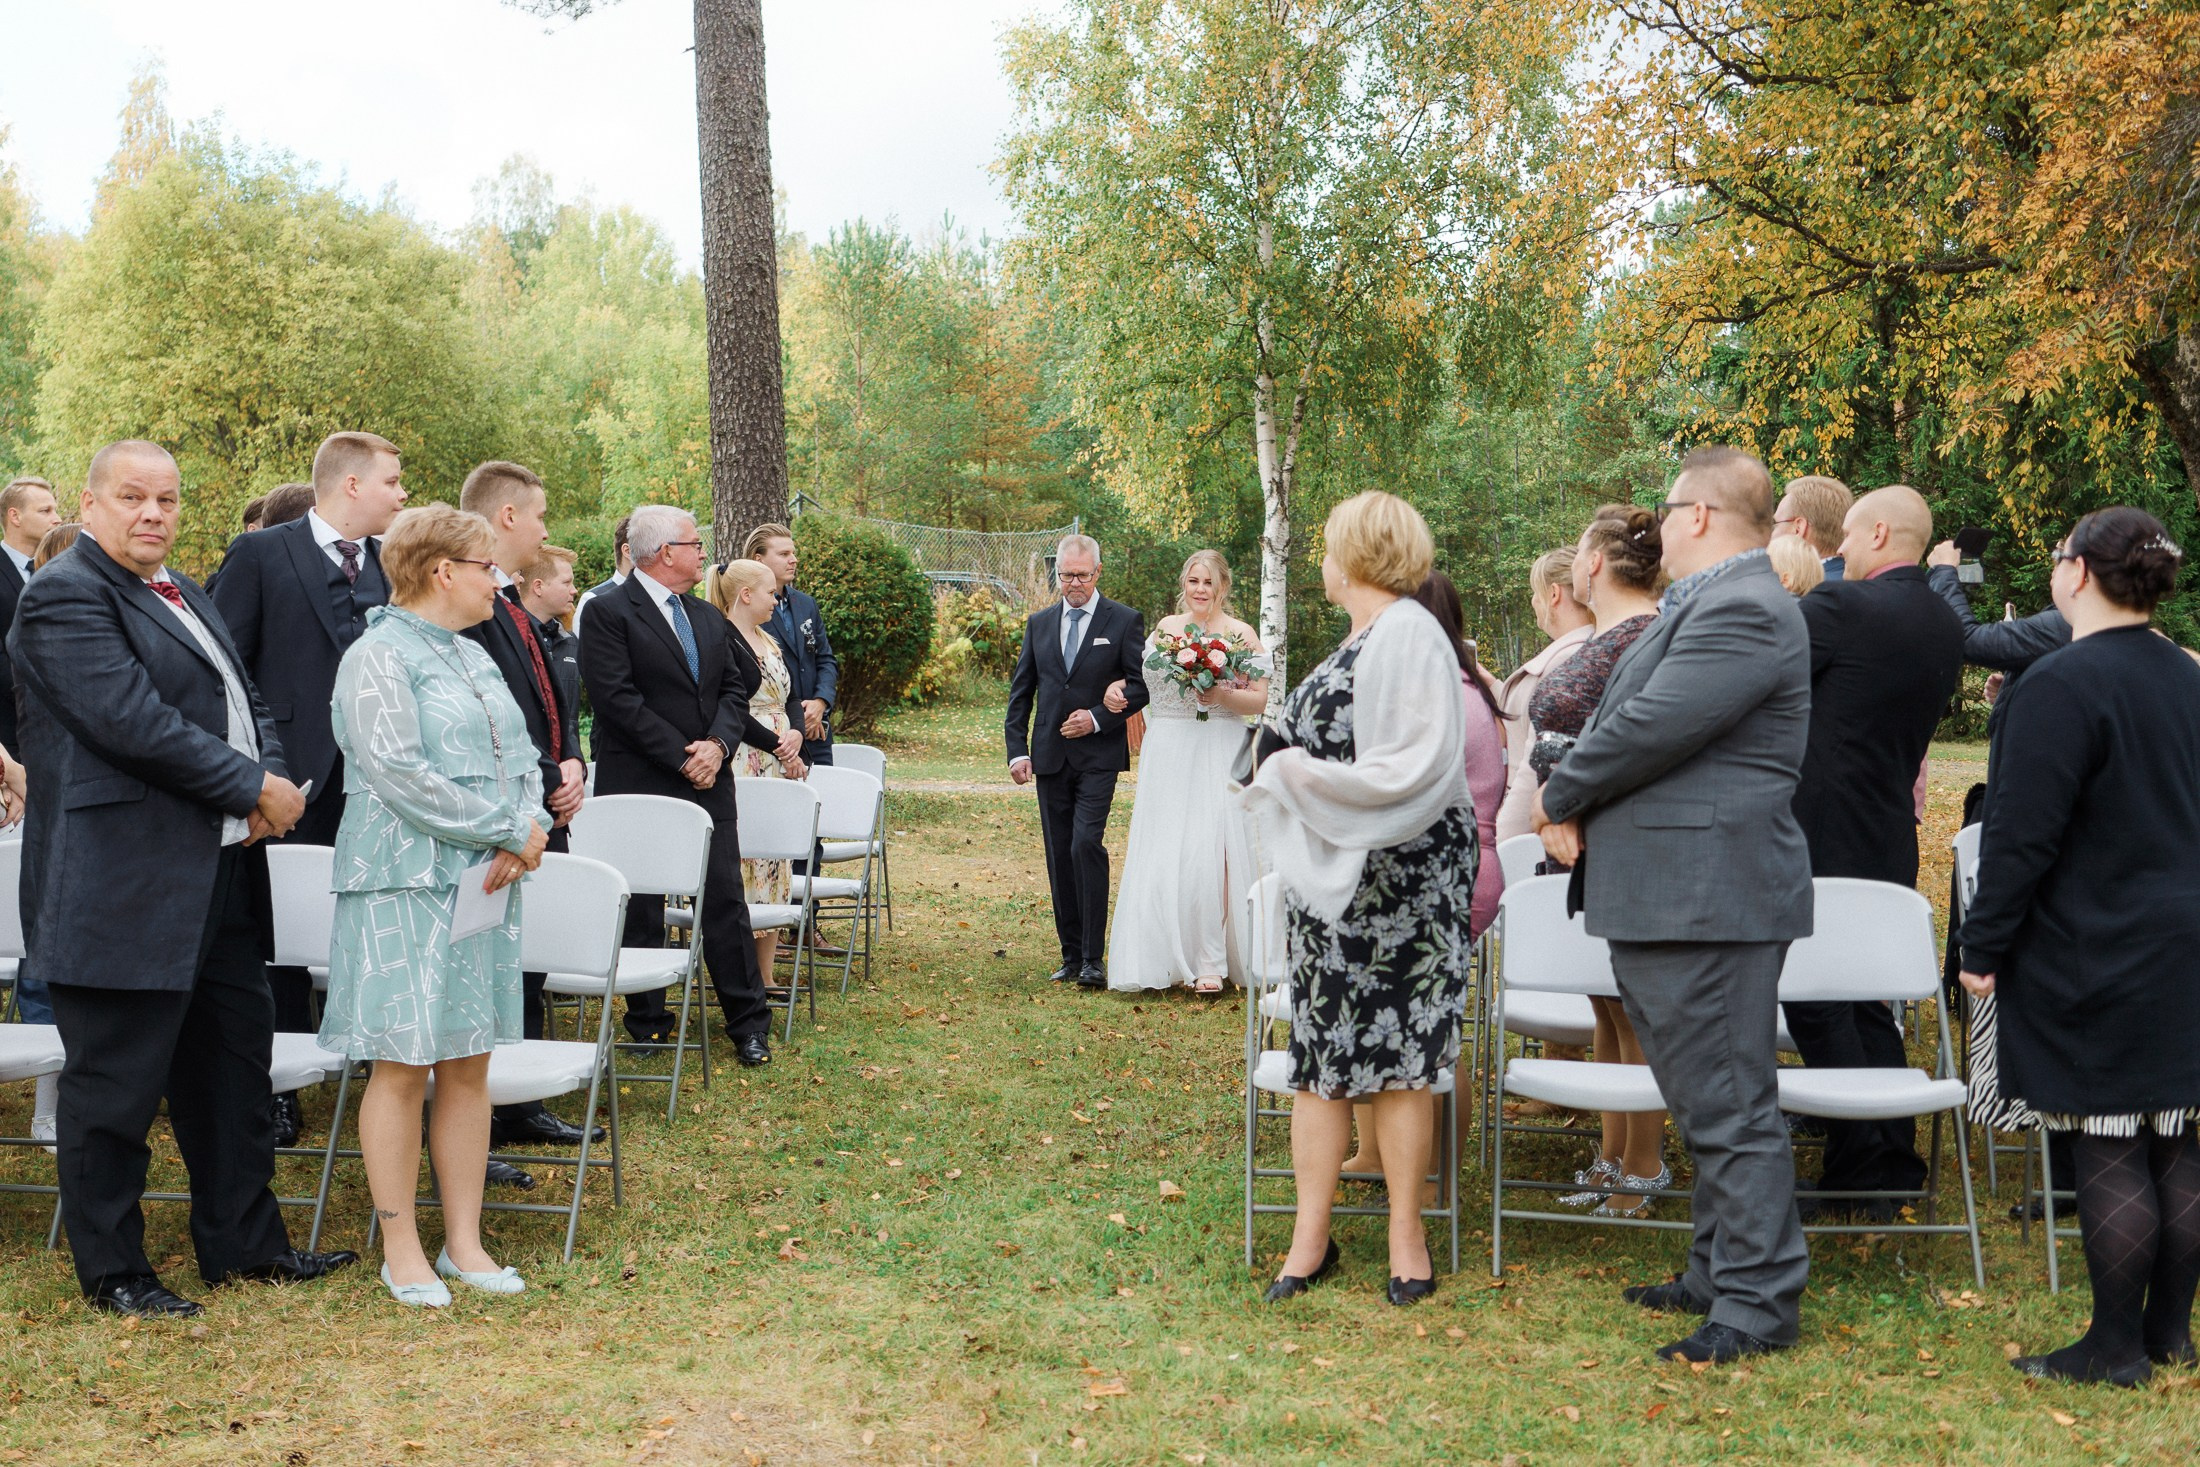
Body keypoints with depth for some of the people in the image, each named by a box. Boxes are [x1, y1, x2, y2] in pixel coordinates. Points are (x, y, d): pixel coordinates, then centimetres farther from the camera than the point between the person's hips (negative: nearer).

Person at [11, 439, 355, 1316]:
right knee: (116, 1084, 3)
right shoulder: (64, 595, -11)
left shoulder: (186, 595, 18)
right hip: (123, 887, -9)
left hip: (219, 878, 9)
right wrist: (253, 788, -15)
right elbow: (131, 721, -22)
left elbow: (246, 702, 19)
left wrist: (274, 778, -3)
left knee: (234, 1063, 16)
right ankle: (111, 1270, 17)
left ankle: (243, 1243, 28)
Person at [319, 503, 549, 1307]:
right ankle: (401, 1249, 11)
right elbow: (398, 775, -19)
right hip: (406, 887, -8)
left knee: (469, 1064, 9)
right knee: (404, 1066, 0)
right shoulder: (378, 658, -10)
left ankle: (464, 1241, 17)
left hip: (483, 885, 8)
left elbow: (521, 756, 16)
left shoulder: (473, 656, 15)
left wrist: (522, 835, -4)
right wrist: (509, 829, -14)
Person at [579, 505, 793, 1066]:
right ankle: (647, 1023, 18)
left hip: (709, 783, 5)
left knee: (725, 901, 5)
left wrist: (719, 742, -8)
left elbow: (733, 689, 12)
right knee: (642, 909, 6)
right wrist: (682, 757, -15)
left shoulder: (709, 619, 16)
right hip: (640, 785, -5)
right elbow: (618, 699, -15)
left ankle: (748, 1022, 13)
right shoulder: (608, 613, -8)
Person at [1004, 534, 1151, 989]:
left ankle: (1093, 959, -13)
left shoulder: (1125, 621, 0)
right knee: (1059, 856, 6)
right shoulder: (1039, 623, 12)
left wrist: (1099, 718, -14)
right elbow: (1020, 691, 12)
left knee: (1086, 844, -18)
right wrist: (1017, 750, 2)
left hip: (1098, 754, -4)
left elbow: (1142, 684, -2)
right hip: (1050, 758, 4)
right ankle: (1071, 956, 15)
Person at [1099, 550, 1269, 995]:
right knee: (1161, 852, 1)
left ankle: (1210, 961, -4)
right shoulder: (1165, 627, 11)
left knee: (1209, 850, -10)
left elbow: (1260, 700, -1)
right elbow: (1146, 678, 24)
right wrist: (1117, 687, 4)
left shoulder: (1241, 635, 0)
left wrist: (1222, 696, -18)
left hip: (1217, 753, -4)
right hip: (1166, 753, 4)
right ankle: (1169, 955, 10)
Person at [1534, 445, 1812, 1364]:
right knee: (1705, 1101, 18)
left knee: (1728, 1106, -3)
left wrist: (1560, 799, -6)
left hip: (1708, 898, -11)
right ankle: (1719, 1276, 30)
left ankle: (1757, 1304, 6)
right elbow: (1618, 717, 16)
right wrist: (1572, 805, -2)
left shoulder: (1742, 610, -17)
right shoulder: (1702, 606, 18)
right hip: (1663, 896, 11)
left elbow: (1646, 730, -22)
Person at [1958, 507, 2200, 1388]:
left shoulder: (2062, 684, -16)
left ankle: (2115, 1347, 7)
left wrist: (1983, 946, -9)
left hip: (2098, 958, -8)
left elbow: (2022, 835, -18)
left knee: (2107, 1152, -1)